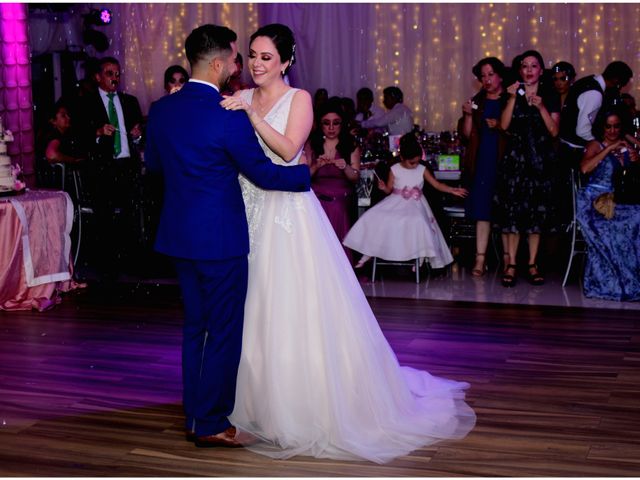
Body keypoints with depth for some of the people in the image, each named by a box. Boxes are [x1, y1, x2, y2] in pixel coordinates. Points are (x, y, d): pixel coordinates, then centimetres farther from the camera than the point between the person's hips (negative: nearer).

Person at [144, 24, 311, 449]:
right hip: (221, 239, -7)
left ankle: (194, 415, 25)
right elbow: (264, 174, -12)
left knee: (195, 326, 17)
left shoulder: (161, 110, 3)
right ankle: (211, 425, 10)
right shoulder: (228, 118, -18)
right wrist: (309, 172, 3)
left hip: (180, 236, 7)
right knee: (225, 332, 4)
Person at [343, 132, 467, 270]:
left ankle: (420, 258, -16)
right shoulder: (395, 169, -1)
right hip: (396, 202, 1)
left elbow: (437, 185, 0)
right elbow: (389, 189, 4)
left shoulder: (422, 170, -1)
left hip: (414, 204, -1)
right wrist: (383, 187, -19)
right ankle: (368, 253, -2)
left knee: (418, 222, -32)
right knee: (375, 217, -16)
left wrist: (453, 190, -11)